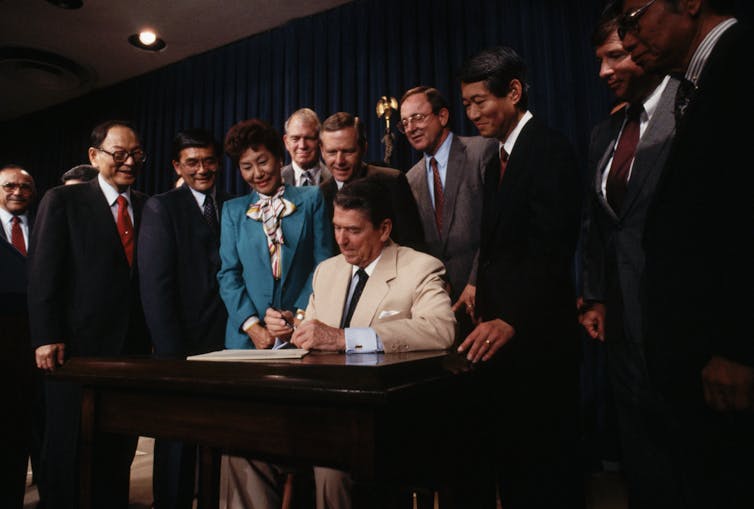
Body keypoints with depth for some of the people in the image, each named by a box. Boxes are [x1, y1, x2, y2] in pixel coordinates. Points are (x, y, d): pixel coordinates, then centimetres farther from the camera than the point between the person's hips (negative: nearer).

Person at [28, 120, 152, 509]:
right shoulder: (62, 201, 0)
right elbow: (42, 275, -5)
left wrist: (151, 337, 2)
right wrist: (47, 338, -12)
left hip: (132, 346, 3)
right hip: (78, 346, -3)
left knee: (119, 449, 13)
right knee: (69, 448, 11)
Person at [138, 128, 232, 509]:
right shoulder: (161, 208, 0)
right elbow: (156, 286, -8)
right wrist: (173, 353, -14)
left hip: (227, 342, 3)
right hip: (182, 344, -3)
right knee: (177, 439, 8)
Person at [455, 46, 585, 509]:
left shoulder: (549, 149, -9)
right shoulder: (499, 159, 18)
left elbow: (552, 250, -20)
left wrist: (511, 320, -26)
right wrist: (486, 310, 7)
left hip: (536, 336, -8)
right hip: (503, 332, 8)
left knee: (546, 469, 4)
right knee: (512, 457, 15)